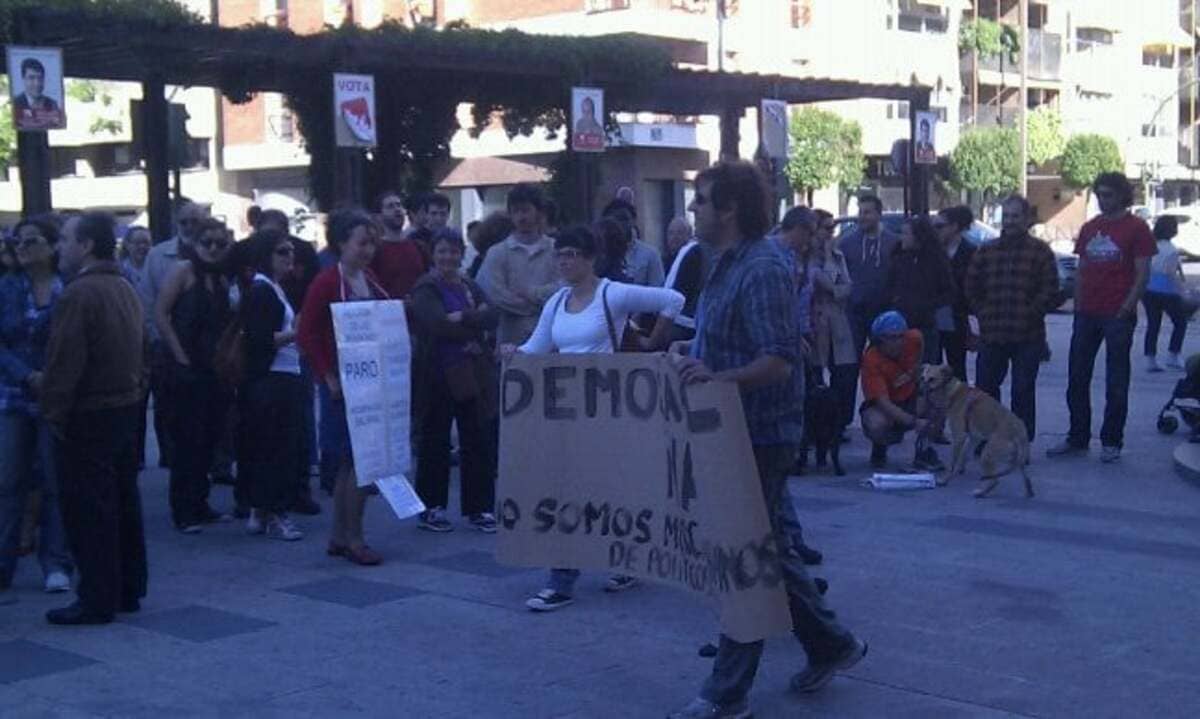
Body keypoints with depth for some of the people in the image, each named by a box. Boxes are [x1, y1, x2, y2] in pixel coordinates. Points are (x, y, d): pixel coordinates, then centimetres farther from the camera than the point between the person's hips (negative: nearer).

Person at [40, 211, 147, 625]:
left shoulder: (78, 294, -18)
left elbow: (65, 362, -19)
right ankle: (128, 590, 22)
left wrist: (54, 413, -12)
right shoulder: (126, 290, 10)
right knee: (123, 503, 14)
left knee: (87, 510, -2)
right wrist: (131, 392, 13)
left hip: (88, 416, -9)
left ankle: (97, 601, 3)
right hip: (127, 407, 9)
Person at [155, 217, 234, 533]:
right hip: (189, 370, -6)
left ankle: (199, 504, 21)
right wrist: (180, 355, -13)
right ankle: (182, 511, 4)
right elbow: (161, 313, -11)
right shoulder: (185, 270, -7)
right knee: (189, 440, -3)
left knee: (209, 438, 11)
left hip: (216, 370, 6)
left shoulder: (222, 279, 12)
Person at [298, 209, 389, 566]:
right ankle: (353, 540, 4)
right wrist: (328, 376, -16)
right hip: (346, 385, -8)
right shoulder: (327, 282, -11)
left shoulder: (370, 281, 11)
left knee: (348, 463, 13)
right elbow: (306, 334, -14)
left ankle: (338, 537, 21)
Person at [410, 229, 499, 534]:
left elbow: (492, 316, -2)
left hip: (473, 373, 5)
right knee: (435, 443, 3)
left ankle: (479, 508, 14)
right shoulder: (425, 289, -4)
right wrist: (476, 322, -12)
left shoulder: (470, 286, 14)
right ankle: (430, 509, 12)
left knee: (478, 440, 6)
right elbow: (439, 325, -20)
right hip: (439, 374, -5)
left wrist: (463, 318, -18)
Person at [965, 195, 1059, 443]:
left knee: (1023, 391, 2)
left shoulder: (1040, 251, 0)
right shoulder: (986, 251, 10)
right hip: (990, 335, 3)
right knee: (985, 386, 8)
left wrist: (1031, 316, -9)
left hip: (1027, 337, -3)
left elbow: (1050, 289, -4)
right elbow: (970, 287, 12)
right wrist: (983, 314, 4)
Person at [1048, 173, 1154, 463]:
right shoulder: (1089, 228, 14)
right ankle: (1077, 437, 18)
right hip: (1087, 315, 6)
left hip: (1117, 316, -6)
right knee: (1077, 379, 8)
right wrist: (1078, 306, 8)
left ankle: (1111, 442, 9)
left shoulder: (1136, 228, -3)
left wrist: (1126, 308, -14)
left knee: (1116, 382, 2)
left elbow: (1142, 274, -7)